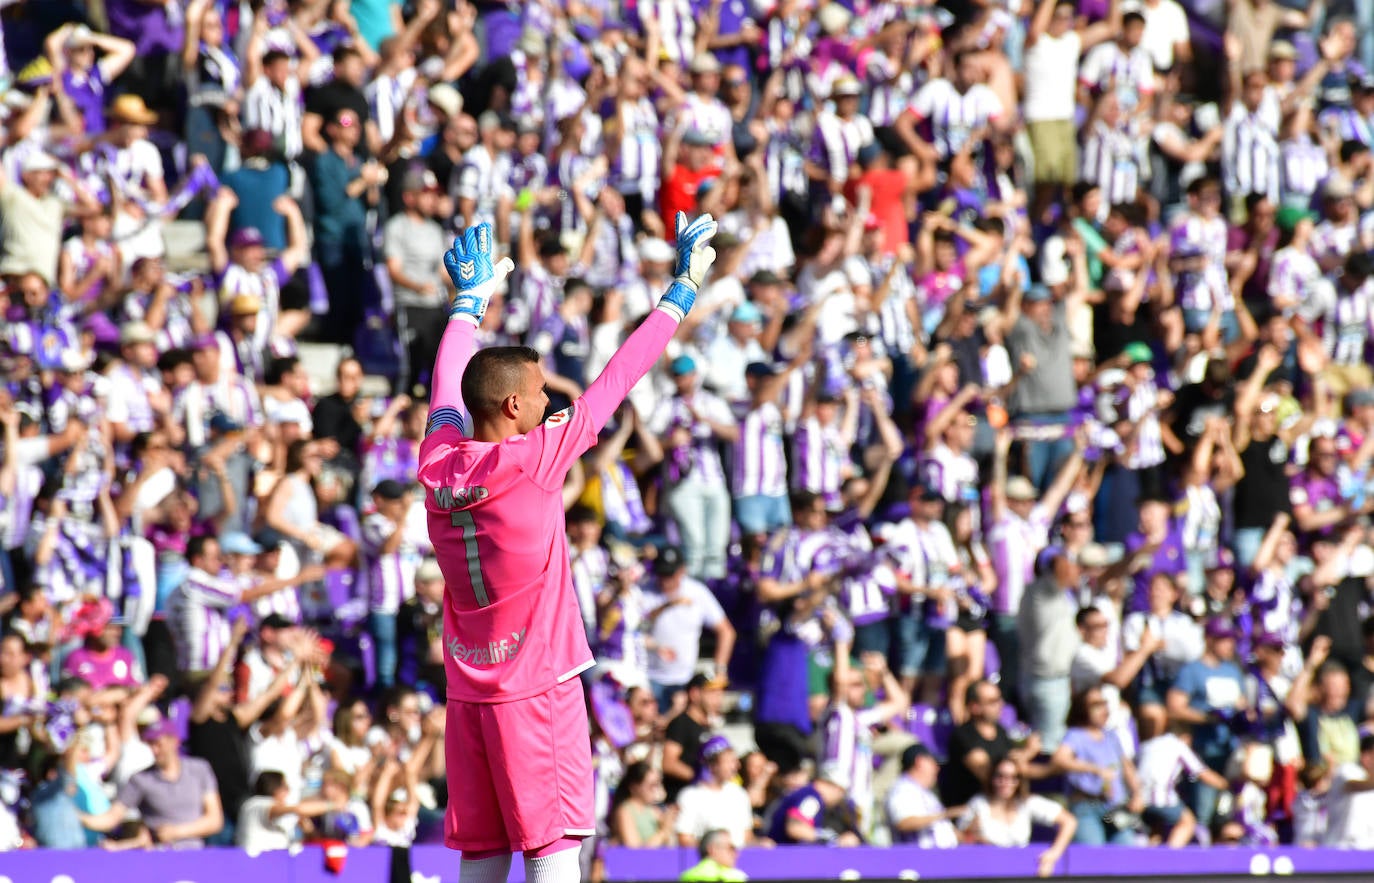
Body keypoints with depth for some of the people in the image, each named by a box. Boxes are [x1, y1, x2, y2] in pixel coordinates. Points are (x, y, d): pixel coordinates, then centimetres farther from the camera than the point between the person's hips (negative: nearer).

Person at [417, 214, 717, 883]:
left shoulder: (437, 463, 1)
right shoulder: (532, 462, -14)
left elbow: (447, 390, 21)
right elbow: (615, 383, -7)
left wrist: (470, 301, 37)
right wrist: (683, 288, 2)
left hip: (468, 694, 6)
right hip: (537, 689, -6)